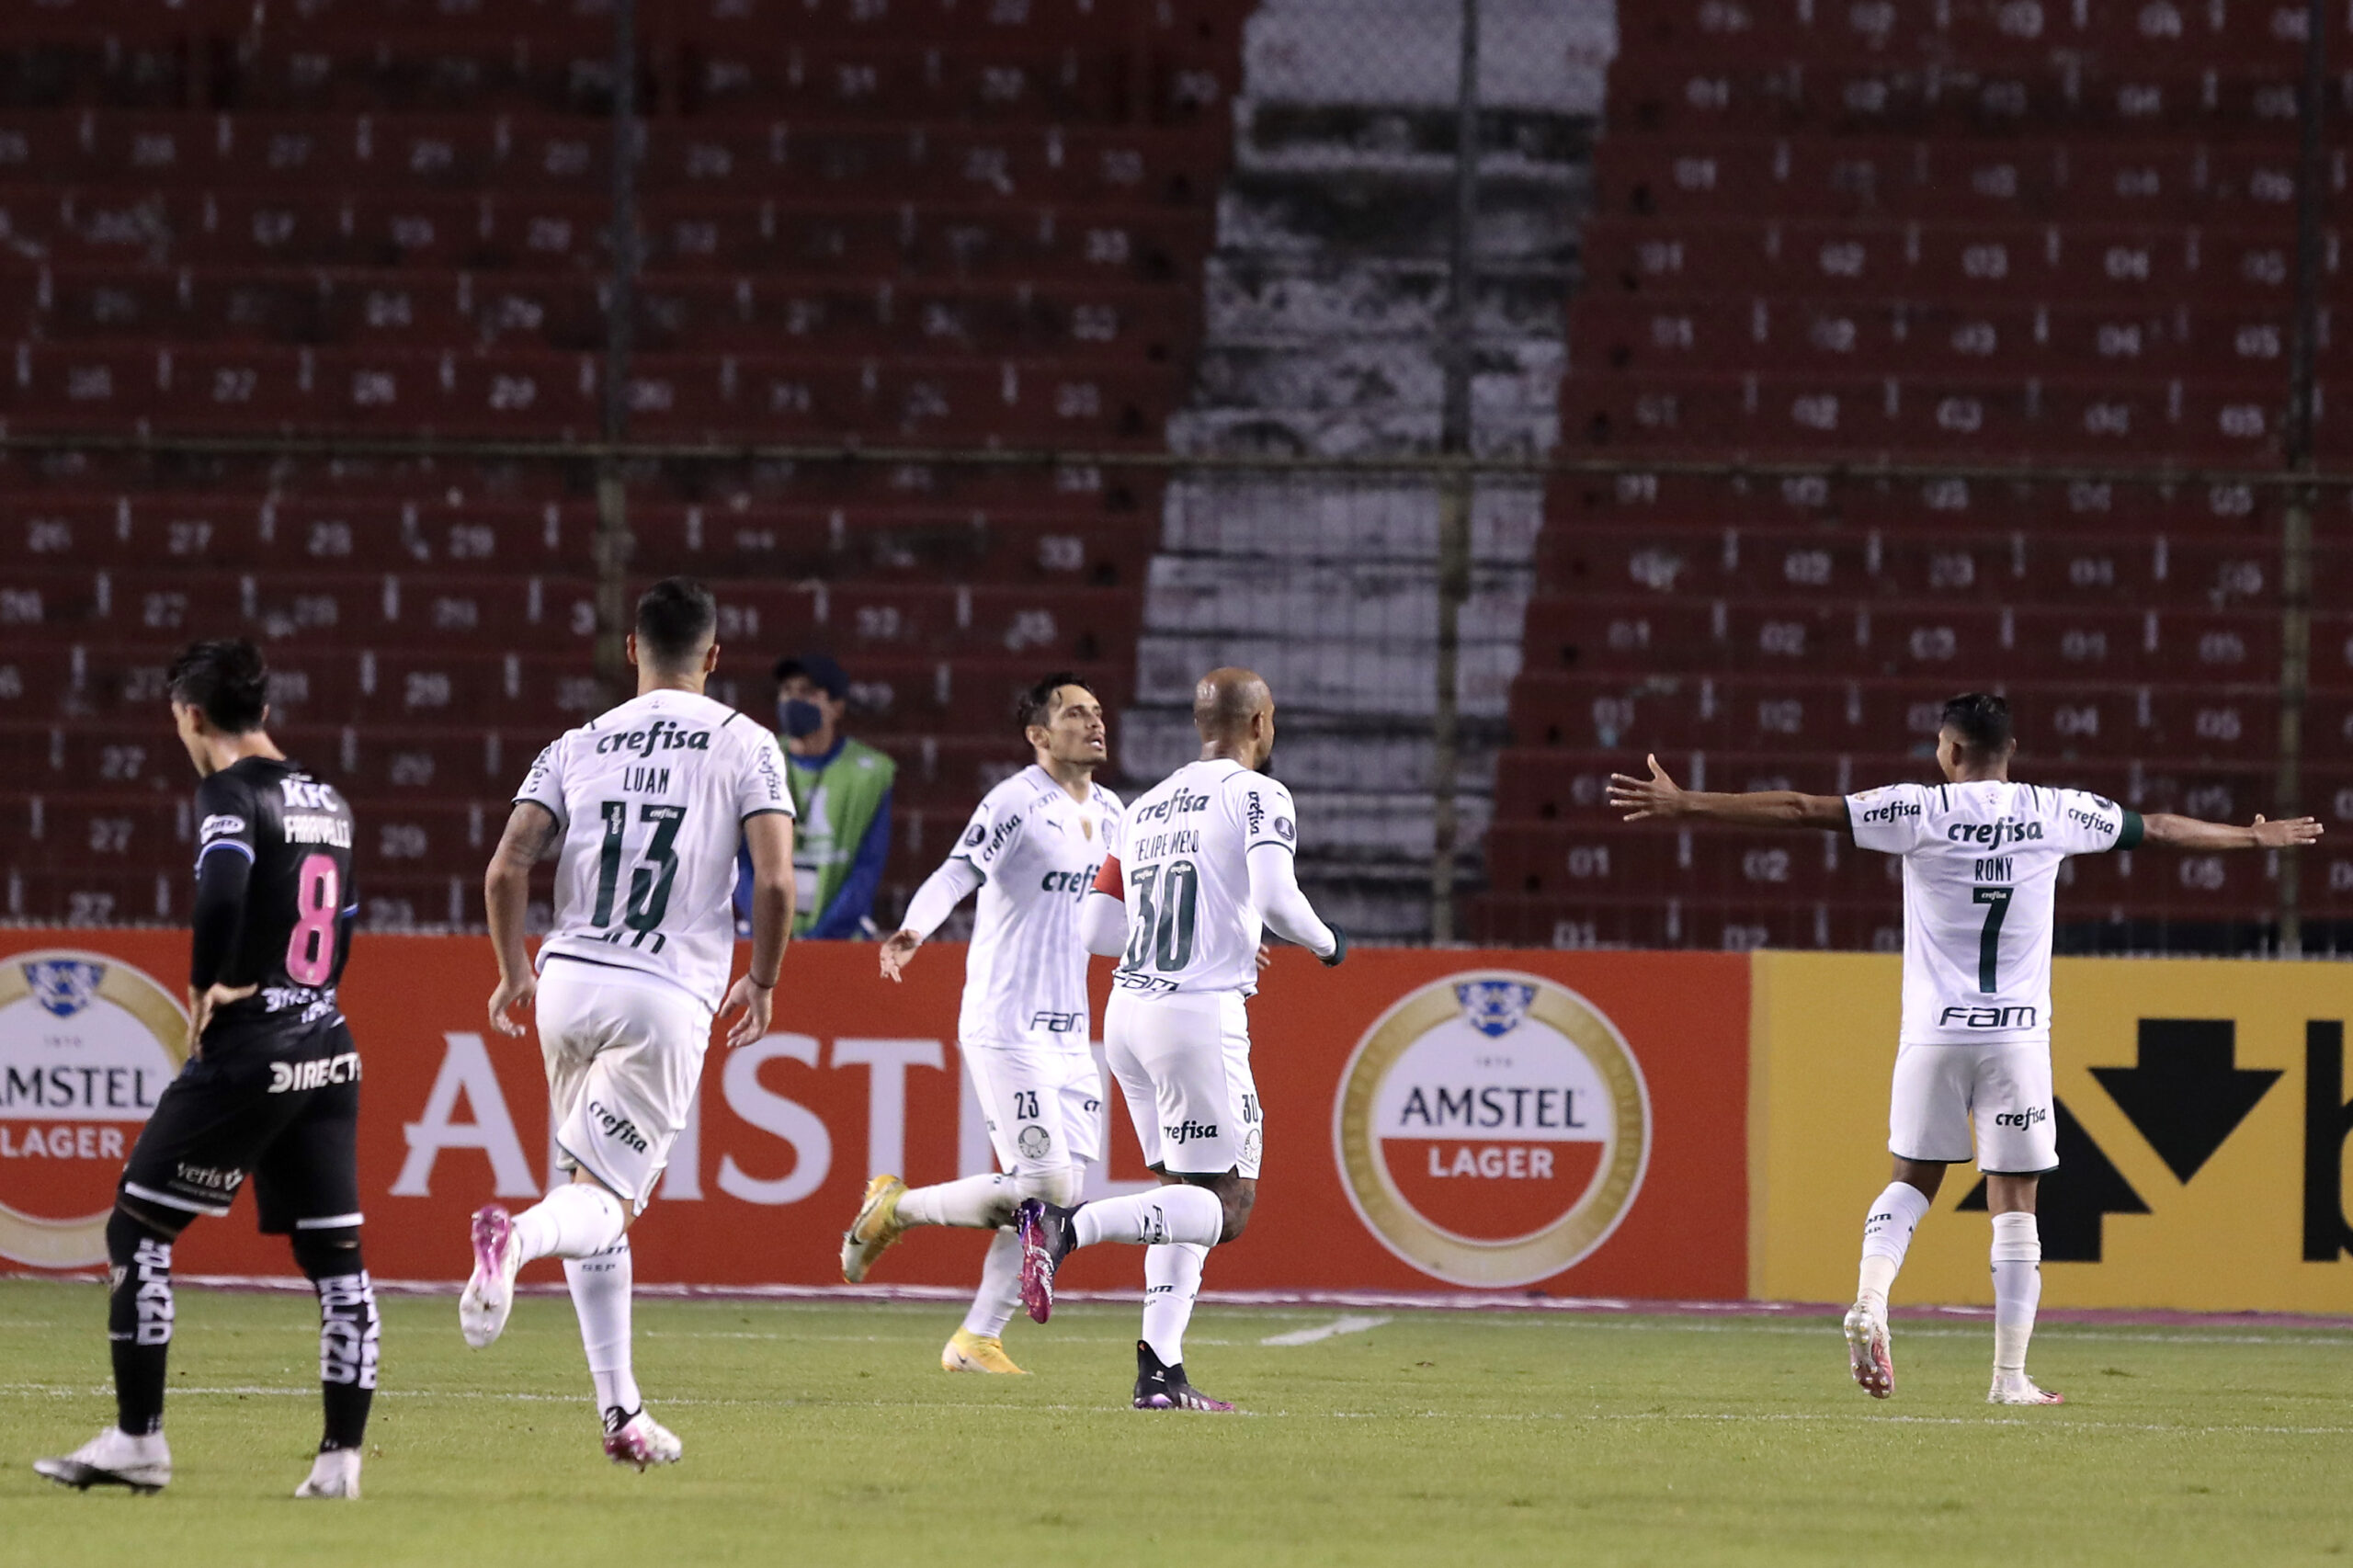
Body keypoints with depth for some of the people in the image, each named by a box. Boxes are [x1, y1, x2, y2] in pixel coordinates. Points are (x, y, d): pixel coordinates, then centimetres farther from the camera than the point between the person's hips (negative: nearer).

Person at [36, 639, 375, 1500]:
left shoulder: (232, 792, -10)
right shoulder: (326, 800, 15)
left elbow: (223, 889, -28)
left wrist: (207, 986, -15)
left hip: (245, 1053, -7)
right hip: (329, 1054, 8)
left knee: (138, 1232, 2)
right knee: (336, 1257, 5)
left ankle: (138, 1437, 1)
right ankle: (342, 1455, 2)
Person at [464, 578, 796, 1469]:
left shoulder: (578, 747, 11)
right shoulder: (743, 745, 4)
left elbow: (506, 870, 2)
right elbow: (776, 881, -7)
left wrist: (514, 973, 17)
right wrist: (761, 982, 9)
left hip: (568, 985, 3)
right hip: (670, 999, -3)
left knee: (602, 1200, 16)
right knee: (604, 1204, -4)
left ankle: (620, 1411, 13)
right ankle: (519, 1237, -39)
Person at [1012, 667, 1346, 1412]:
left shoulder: (1148, 806, 18)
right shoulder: (1258, 797, -3)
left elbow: (1095, 928, 17)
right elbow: (1275, 899, -19)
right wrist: (1326, 942, 2)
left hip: (1128, 1014, 8)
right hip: (1199, 1016, -8)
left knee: (1189, 1197, 14)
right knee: (1224, 1206, -4)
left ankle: (1160, 1371, 4)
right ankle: (1068, 1225, -22)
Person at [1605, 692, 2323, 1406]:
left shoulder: (1921, 810, -3)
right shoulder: (2054, 813, 4)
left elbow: (1800, 809, -4)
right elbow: (2158, 827, 18)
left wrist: (1683, 805, 1)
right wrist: (2256, 837, 34)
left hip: (1934, 1032, 0)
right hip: (2018, 1036, 0)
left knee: (1913, 1180, 16)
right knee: (2014, 1201, 3)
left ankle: (1870, 1302, -9)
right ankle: (2010, 1375, 2)